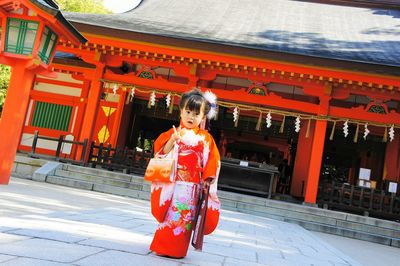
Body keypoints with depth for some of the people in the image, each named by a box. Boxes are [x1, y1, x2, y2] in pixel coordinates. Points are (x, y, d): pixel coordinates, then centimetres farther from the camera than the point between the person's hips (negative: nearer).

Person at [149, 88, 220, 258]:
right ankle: (162, 246, 12)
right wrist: (172, 141, -17)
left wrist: (208, 179, -8)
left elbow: (211, 162, 4)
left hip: (192, 186, 0)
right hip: (172, 183, 0)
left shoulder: (205, 138, 6)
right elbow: (161, 154, -2)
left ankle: (175, 249, 9)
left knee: (184, 217, 1)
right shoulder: (173, 133, 6)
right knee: (170, 215, 0)